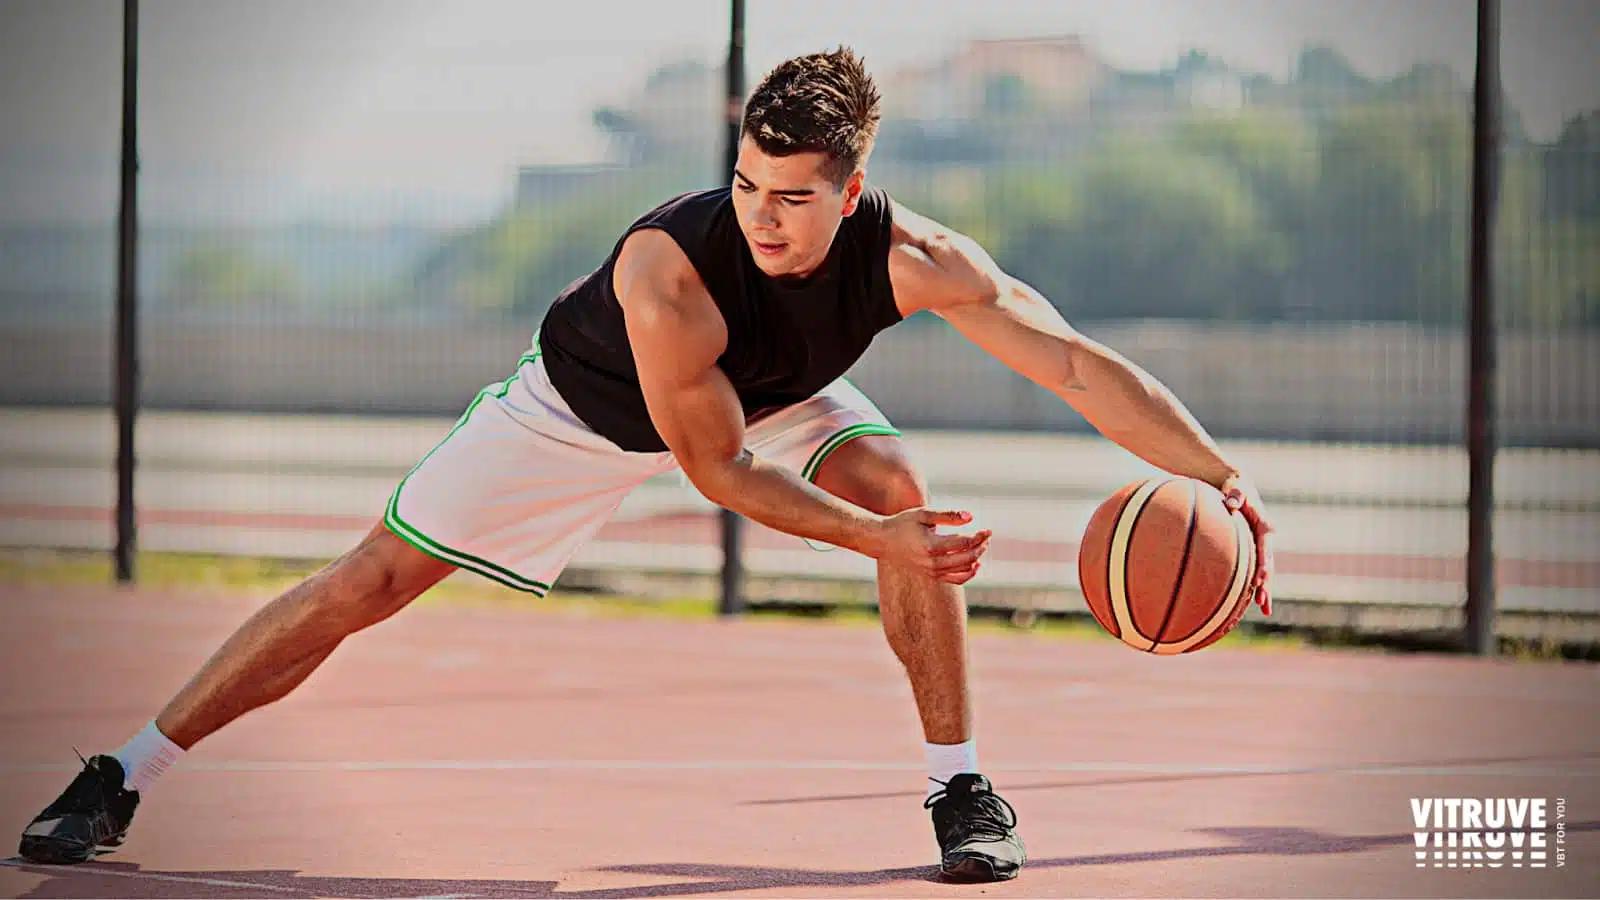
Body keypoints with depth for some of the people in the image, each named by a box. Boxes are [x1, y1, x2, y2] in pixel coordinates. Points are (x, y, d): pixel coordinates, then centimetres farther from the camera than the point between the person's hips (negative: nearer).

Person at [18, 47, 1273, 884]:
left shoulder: (911, 260, -34)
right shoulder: (668, 266, -43)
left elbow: (1077, 366, -33)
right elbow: (717, 469, -33)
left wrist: (1229, 484, -40)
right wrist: (869, 541, -41)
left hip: (771, 394, 3)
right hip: (592, 401, -3)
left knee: (900, 486, -26)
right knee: (370, 583, -7)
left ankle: (961, 788, -11)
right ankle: (123, 780, 4)